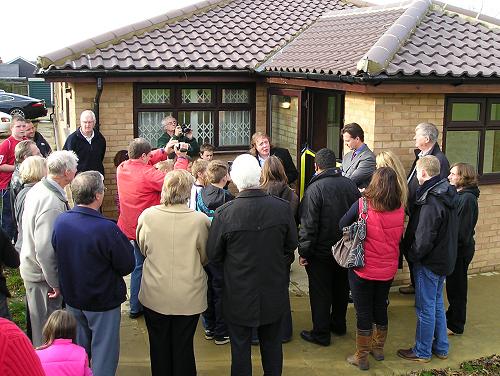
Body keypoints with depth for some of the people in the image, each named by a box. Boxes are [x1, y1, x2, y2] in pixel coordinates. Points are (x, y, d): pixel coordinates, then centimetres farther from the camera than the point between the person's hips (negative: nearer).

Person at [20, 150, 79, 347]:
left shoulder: (38, 188, -1)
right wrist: (55, 283, -19)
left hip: (31, 267, 10)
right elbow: (45, 250, -31)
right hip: (42, 275, -10)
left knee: (40, 322, 26)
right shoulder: (52, 203, -31)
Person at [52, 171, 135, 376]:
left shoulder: (60, 221, -12)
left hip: (71, 298, 6)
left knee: (78, 348, 26)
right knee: (104, 352, 12)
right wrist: (124, 242, -3)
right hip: (103, 302, -6)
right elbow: (127, 266, -19)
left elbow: (56, 256, 3)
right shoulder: (106, 229, -29)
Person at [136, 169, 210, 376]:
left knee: (159, 346, 19)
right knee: (184, 347, 15)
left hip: (155, 296, 1)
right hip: (188, 297, -1)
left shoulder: (147, 216, -13)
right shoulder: (200, 220, -17)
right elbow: (205, 257, -2)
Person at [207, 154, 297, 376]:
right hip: (274, 293, 3)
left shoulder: (224, 213, -21)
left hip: (239, 295, -2)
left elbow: (213, 255, -9)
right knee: (272, 344, 22)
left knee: (240, 347, 14)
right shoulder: (282, 208, -14)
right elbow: (291, 245, 1)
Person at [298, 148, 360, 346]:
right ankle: (338, 324, 36)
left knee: (320, 293, 4)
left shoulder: (315, 189, -20)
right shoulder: (350, 185, -1)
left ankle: (321, 333, 12)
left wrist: (304, 251, -12)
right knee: (341, 289, 21)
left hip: (321, 251, -6)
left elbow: (308, 224, -21)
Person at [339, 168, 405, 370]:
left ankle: (361, 357, 20)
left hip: (363, 269, -4)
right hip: (388, 270, 4)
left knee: (363, 313, 8)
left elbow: (342, 225, -6)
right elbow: (399, 236, 7)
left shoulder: (362, 205, -19)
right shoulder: (400, 209, -9)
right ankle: (379, 349, 38)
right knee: (381, 308, 21)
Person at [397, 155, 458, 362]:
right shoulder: (447, 194, 4)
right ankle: (441, 347, 33)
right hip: (445, 258, 9)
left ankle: (422, 351, 19)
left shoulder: (432, 202, -26)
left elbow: (424, 239, -26)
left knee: (425, 308, 5)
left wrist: (412, 255, -9)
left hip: (429, 262, -9)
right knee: (437, 304, 21)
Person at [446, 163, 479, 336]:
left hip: (461, 249, -8)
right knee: (452, 284, 20)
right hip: (454, 247, 8)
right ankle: (452, 316, 37)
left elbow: (462, 230, -23)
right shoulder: (457, 195, 7)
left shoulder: (468, 198, -21)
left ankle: (455, 326, 18)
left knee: (457, 286, 5)